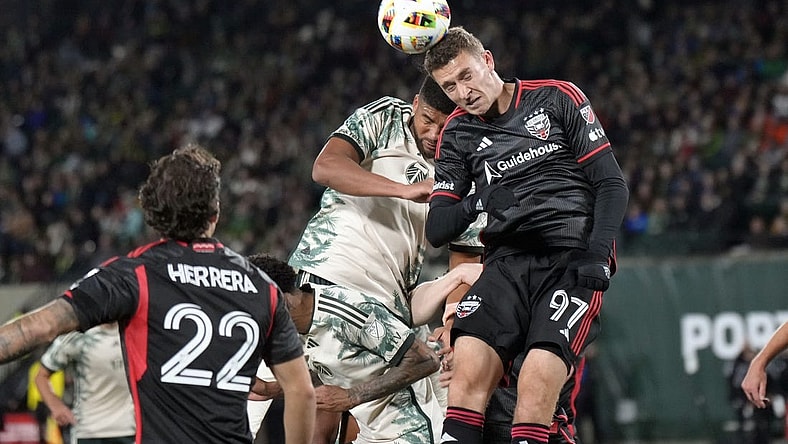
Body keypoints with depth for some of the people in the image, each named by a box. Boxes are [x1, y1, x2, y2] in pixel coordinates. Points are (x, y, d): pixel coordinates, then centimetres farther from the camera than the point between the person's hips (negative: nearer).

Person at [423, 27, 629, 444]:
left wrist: (596, 256, -12)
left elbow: (611, 183, 2)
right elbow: (437, 230, 10)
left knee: (536, 387, -25)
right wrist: (474, 204, -12)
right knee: (469, 373, -23)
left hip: (572, 260, -3)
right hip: (508, 263, 3)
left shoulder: (557, 98, 5)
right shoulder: (457, 133, 14)